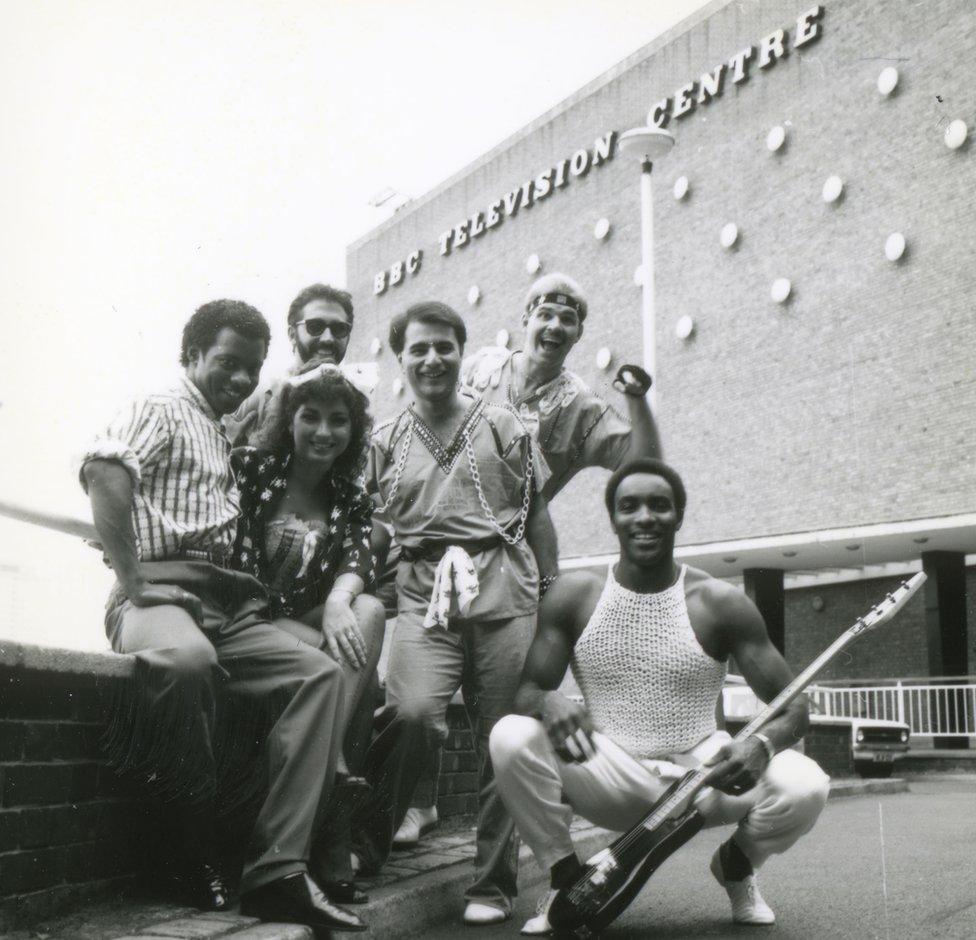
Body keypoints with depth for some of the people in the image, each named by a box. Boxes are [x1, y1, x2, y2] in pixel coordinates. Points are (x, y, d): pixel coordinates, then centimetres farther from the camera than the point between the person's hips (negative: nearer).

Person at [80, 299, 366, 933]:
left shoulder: (229, 440, 30)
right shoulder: (163, 411, 6)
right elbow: (104, 470, -15)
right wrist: (132, 578, -18)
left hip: (228, 607, 7)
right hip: (165, 590, -7)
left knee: (321, 672, -16)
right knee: (188, 658, -40)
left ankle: (277, 868, -23)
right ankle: (199, 850, -21)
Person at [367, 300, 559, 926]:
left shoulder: (501, 425, 13)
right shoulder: (385, 441, 16)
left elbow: (537, 514, 14)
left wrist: (550, 593, 10)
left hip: (502, 585, 0)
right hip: (424, 588, 0)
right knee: (414, 710, -25)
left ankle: (494, 883, 13)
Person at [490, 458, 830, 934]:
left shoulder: (719, 603, -7)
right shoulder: (574, 595, -4)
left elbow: (793, 707, -7)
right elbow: (528, 691, -5)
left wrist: (761, 745, -31)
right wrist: (549, 703, -31)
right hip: (612, 780, 0)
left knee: (805, 785, -26)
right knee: (511, 737, -26)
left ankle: (734, 866, 10)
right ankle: (565, 876, -1)